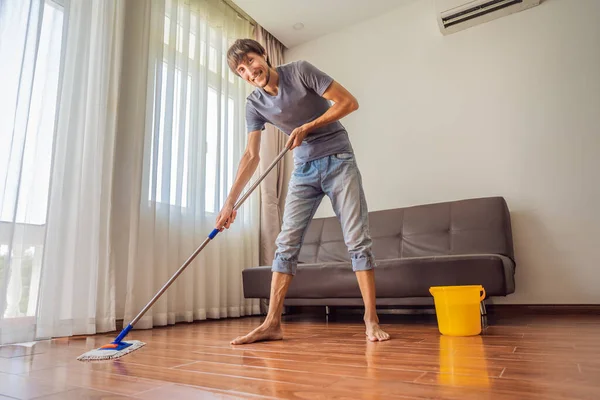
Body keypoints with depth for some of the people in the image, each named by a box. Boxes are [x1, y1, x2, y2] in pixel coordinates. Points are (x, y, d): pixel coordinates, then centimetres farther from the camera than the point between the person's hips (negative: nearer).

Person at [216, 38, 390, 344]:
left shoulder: (300, 71, -9)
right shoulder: (255, 104, 1)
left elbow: (349, 102, -10)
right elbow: (251, 156, -2)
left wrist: (307, 127, -17)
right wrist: (230, 202, -9)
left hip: (338, 161, -3)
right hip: (303, 171, 4)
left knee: (357, 240, -8)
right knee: (286, 244, -3)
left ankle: (371, 321, 0)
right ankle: (272, 324, 2)